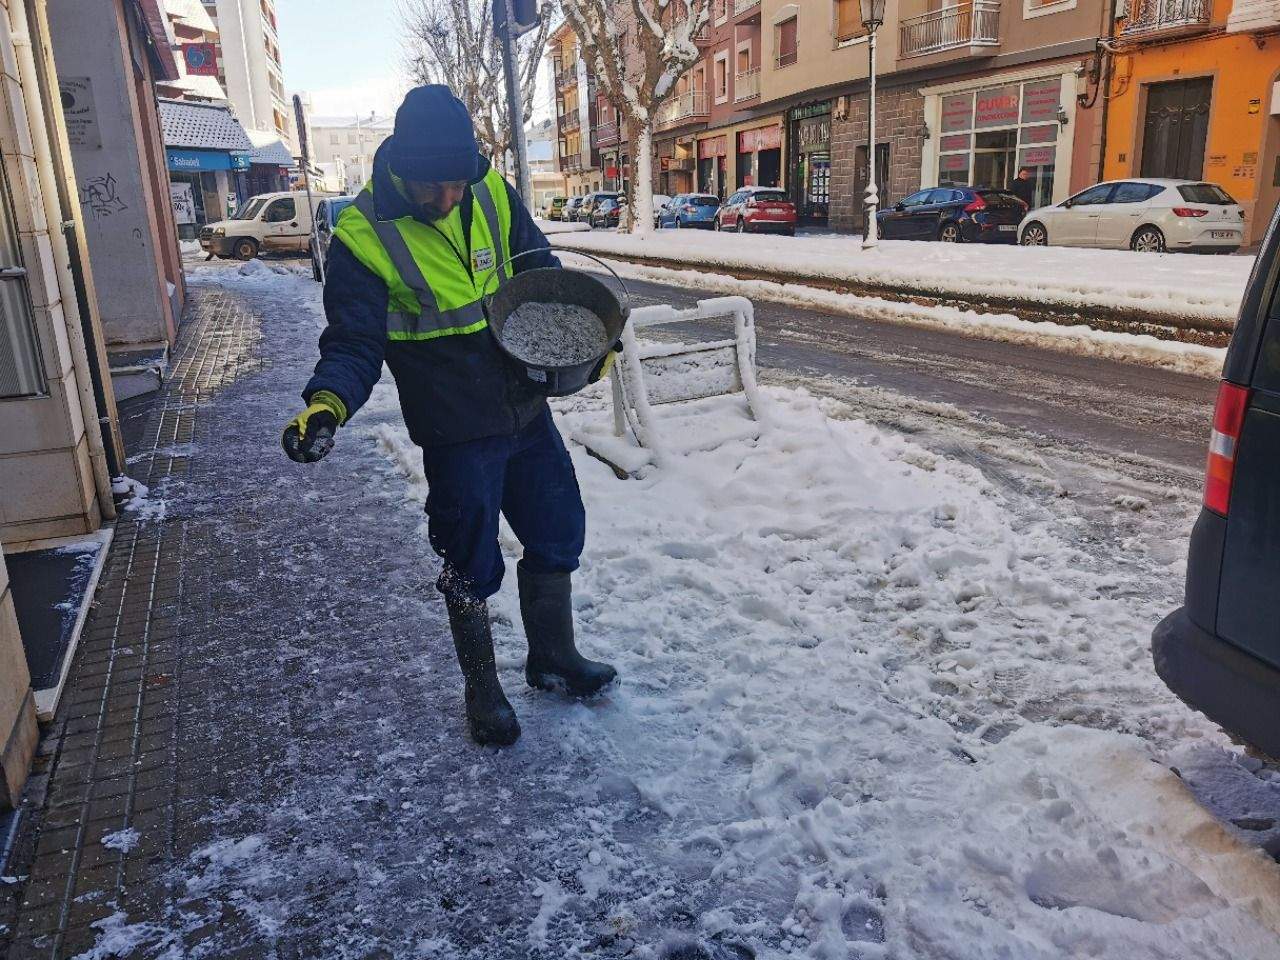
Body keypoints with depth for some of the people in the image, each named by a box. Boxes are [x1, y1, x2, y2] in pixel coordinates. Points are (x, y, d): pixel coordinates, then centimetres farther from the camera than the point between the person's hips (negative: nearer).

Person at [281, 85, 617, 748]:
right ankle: (482, 689, 32)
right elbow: (353, 342, -16)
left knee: (557, 533, 16)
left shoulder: (491, 192, -2)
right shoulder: (362, 236, -15)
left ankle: (553, 658, 40)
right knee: (470, 566, 8)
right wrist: (327, 402, -35)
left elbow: (540, 268, 10)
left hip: (527, 411, 5)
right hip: (457, 433, -5)